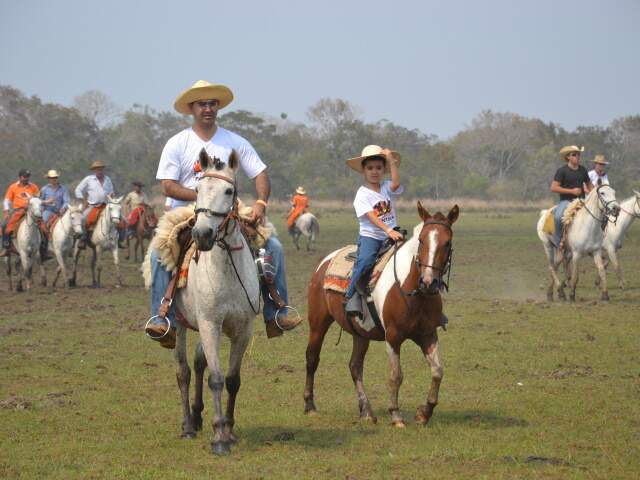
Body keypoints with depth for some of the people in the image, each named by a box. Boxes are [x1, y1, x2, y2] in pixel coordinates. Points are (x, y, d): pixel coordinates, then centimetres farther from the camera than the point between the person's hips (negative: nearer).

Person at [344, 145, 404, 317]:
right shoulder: (363, 194, -3)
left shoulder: (386, 188, 12)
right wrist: (388, 230, -28)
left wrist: (391, 161, -11)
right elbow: (371, 217, -15)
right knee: (365, 260, -29)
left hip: (390, 237, 5)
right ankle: (351, 296, -23)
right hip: (370, 236, -5)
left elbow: (396, 183, -13)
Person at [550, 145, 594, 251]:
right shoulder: (562, 171, -4)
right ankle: (559, 242, -17)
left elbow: (589, 184, 27)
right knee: (558, 216, -35)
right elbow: (553, 188, -10)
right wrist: (571, 191, -15)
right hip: (566, 200, -5)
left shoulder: (583, 170, 12)